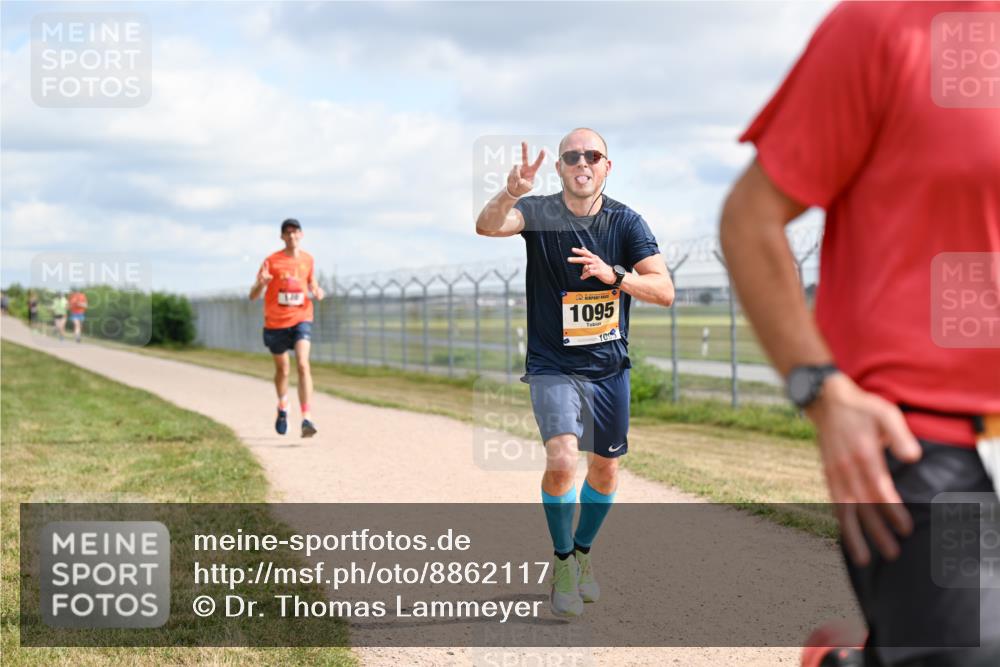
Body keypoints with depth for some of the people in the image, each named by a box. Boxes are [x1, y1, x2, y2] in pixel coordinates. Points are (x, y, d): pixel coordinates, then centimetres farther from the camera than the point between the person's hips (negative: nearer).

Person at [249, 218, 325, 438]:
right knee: (282, 370, 14)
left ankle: (306, 419, -25)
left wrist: (317, 291, -2)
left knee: (303, 365, -20)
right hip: (276, 322, 0)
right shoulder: (272, 261, -5)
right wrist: (261, 283, -29)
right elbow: (253, 296, -6)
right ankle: (283, 407, 44)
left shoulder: (308, 259, 3)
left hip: (301, 319, 0)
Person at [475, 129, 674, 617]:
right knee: (562, 459, -21)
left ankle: (582, 554, 39)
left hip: (610, 366, 3)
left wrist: (613, 275, -28)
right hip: (553, 366, -3)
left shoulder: (626, 222, -5)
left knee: (605, 469, 13)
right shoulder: (539, 214, -11)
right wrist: (511, 193, -51)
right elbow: (487, 226, -31)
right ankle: (563, 564, 0)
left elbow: (665, 291, -12)